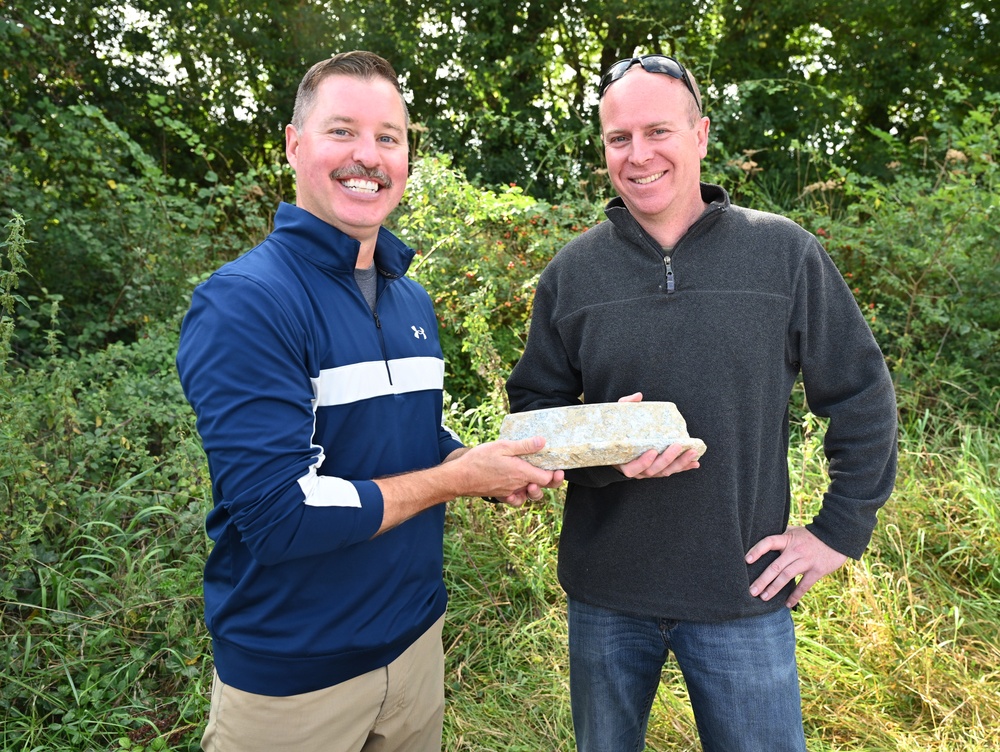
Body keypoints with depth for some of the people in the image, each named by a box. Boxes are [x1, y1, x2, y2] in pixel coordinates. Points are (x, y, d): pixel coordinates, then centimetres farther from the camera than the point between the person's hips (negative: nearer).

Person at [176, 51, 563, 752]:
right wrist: (461, 476, -20)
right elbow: (278, 512, -27)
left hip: (417, 637, 7)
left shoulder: (414, 300, 4)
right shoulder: (244, 302, -21)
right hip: (290, 675, -6)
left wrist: (493, 466, -6)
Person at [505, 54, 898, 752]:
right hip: (603, 595, 2)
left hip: (745, 593, -1)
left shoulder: (785, 254, -4)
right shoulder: (571, 272, -1)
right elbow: (533, 406, 2)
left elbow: (862, 396, 2)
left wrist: (841, 530, 0)